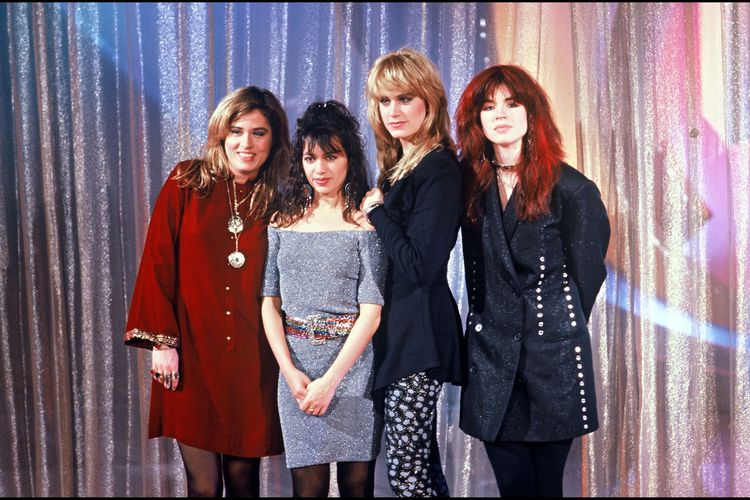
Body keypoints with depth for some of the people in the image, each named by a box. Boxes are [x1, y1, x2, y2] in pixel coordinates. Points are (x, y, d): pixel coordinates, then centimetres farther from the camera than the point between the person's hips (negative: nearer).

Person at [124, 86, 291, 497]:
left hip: (252, 359, 1)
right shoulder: (187, 183, 0)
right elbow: (158, 261, -2)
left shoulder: (278, 201, 4)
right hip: (192, 354, -1)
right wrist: (161, 339, -7)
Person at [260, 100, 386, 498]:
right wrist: (289, 370, -5)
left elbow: (371, 311, -10)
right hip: (296, 365, 3)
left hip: (353, 363, -2)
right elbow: (270, 301, 7)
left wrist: (330, 380, -14)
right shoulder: (284, 220, 8)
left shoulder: (366, 221, -4)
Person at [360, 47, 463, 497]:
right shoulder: (396, 166, 14)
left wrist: (377, 210, -11)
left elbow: (419, 265, -20)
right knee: (423, 463, 17)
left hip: (419, 333, -9)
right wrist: (377, 211, 1)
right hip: (398, 327, 9)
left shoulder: (440, 169, -13)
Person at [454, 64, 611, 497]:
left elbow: (586, 275, -1)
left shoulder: (570, 188, -8)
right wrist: (488, 325, 5)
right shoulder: (472, 184, 3)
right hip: (490, 357, 3)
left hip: (553, 355, -3)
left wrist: (559, 331, 6)